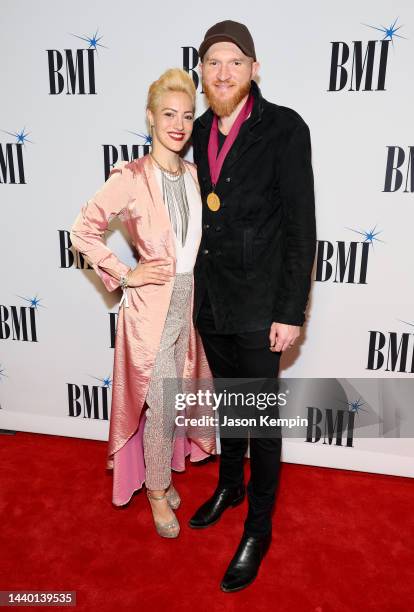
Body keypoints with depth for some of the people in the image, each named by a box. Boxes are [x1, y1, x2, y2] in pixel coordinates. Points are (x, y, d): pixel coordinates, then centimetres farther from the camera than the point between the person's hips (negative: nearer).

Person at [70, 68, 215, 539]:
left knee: (172, 400, 19)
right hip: (151, 306, -6)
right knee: (160, 404, 5)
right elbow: (82, 231, -10)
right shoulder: (131, 178, -14)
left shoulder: (193, 175, 4)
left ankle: (160, 472, 43)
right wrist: (124, 275, -13)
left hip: (188, 301, 6)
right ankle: (156, 488, 31)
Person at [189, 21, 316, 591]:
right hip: (210, 297, 6)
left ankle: (258, 529, 29)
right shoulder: (200, 131, 7)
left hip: (259, 303, -5)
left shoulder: (283, 128, -10)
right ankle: (230, 485, 46)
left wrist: (291, 312, -15)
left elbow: (301, 226, -12)